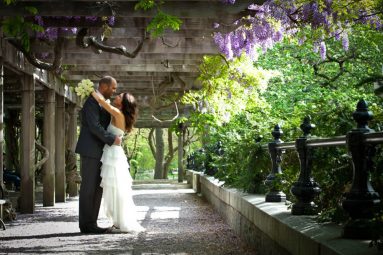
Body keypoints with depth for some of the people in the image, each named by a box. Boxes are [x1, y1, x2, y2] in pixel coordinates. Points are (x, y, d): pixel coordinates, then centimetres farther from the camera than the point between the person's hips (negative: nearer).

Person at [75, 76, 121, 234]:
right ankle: (86, 225, -2)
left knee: (97, 189, 8)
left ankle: (91, 224, 11)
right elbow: (94, 127, -21)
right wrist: (112, 139, -18)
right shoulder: (92, 102, -13)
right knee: (88, 189, -6)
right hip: (90, 151, -10)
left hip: (98, 153, 10)